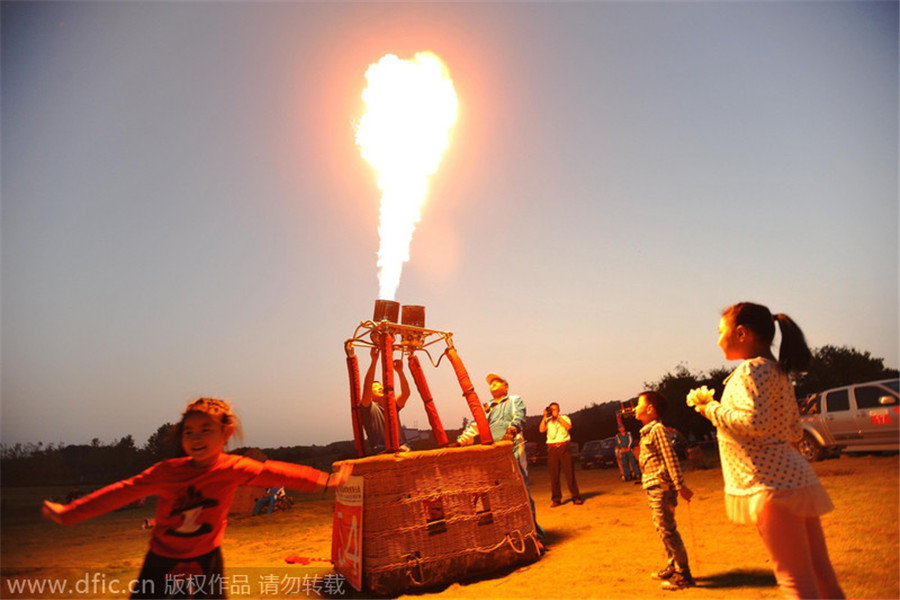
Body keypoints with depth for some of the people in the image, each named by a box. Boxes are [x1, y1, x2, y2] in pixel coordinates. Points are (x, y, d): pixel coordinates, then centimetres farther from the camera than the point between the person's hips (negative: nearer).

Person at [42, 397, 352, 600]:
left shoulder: (234, 468, -17)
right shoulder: (167, 471, -16)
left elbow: (275, 472, -15)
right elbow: (121, 492, -10)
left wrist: (324, 480, -14)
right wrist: (69, 513, -8)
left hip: (205, 561, 0)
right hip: (161, 562, 0)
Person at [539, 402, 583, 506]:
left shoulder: (564, 418, 11)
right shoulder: (547, 421, 14)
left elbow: (569, 426, -10)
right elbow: (541, 430, -4)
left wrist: (557, 417, -10)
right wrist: (545, 416, -6)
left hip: (564, 447, -1)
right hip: (552, 449, 1)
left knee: (569, 472, -2)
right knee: (554, 474, 1)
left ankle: (576, 497, 7)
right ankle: (556, 499, 9)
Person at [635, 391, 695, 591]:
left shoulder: (658, 429, -15)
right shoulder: (647, 432, 14)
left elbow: (671, 458, -19)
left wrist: (680, 486, -20)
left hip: (661, 488, -10)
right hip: (653, 488, 10)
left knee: (667, 530, -3)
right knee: (663, 529, 17)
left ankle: (683, 575, 7)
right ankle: (673, 566, 30)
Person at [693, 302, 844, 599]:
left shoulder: (751, 369, -13)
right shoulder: (777, 371, 16)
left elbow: (755, 421, -26)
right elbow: (795, 432, 19)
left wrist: (711, 409, -12)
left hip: (772, 484, -10)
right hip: (795, 477, 10)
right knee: (821, 576, 16)